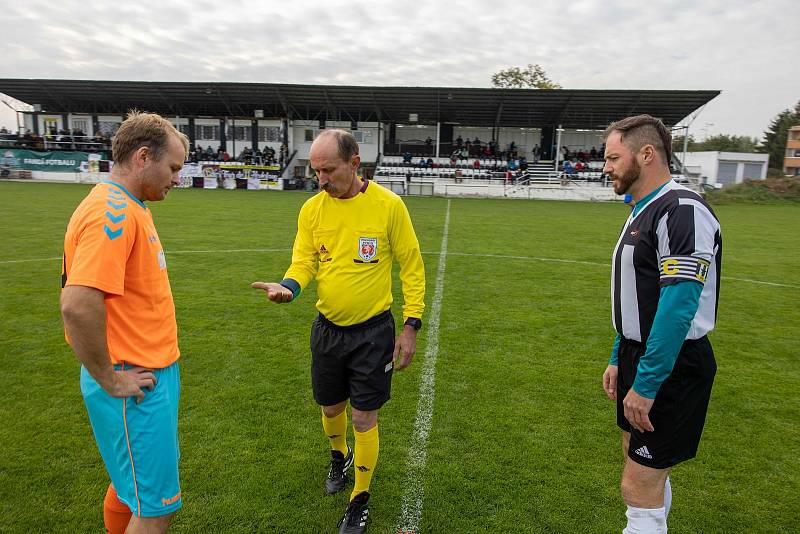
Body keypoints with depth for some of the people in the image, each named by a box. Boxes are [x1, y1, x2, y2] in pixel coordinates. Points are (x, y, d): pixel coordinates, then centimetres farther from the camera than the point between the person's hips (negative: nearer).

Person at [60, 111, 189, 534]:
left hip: (149, 374, 9)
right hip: (135, 384, -9)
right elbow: (77, 306, -31)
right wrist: (110, 381, -20)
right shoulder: (112, 213, -21)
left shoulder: (126, 208, 11)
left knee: (129, 486, 25)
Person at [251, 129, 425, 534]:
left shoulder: (388, 205, -13)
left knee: (364, 419, 5)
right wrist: (288, 286, -24)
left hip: (372, 331, -3)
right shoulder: (312, 208, -3)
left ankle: (360, 501, 30)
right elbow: (303, 261, -1)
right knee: (331, 408, 20)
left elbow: (412, 266, -7)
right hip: (327, 329, 4)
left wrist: (411, 325, -10)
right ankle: (339, 458, 54)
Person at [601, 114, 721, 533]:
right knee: (648, 476, 21)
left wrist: (646, 385, -23)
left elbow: (678, 307, -25)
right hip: (639, 355, 10)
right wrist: (618, 359, 18)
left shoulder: (682, 210, -19)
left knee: (640, 488, -2)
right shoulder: (642, 212, 13)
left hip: (671, 367, -10)